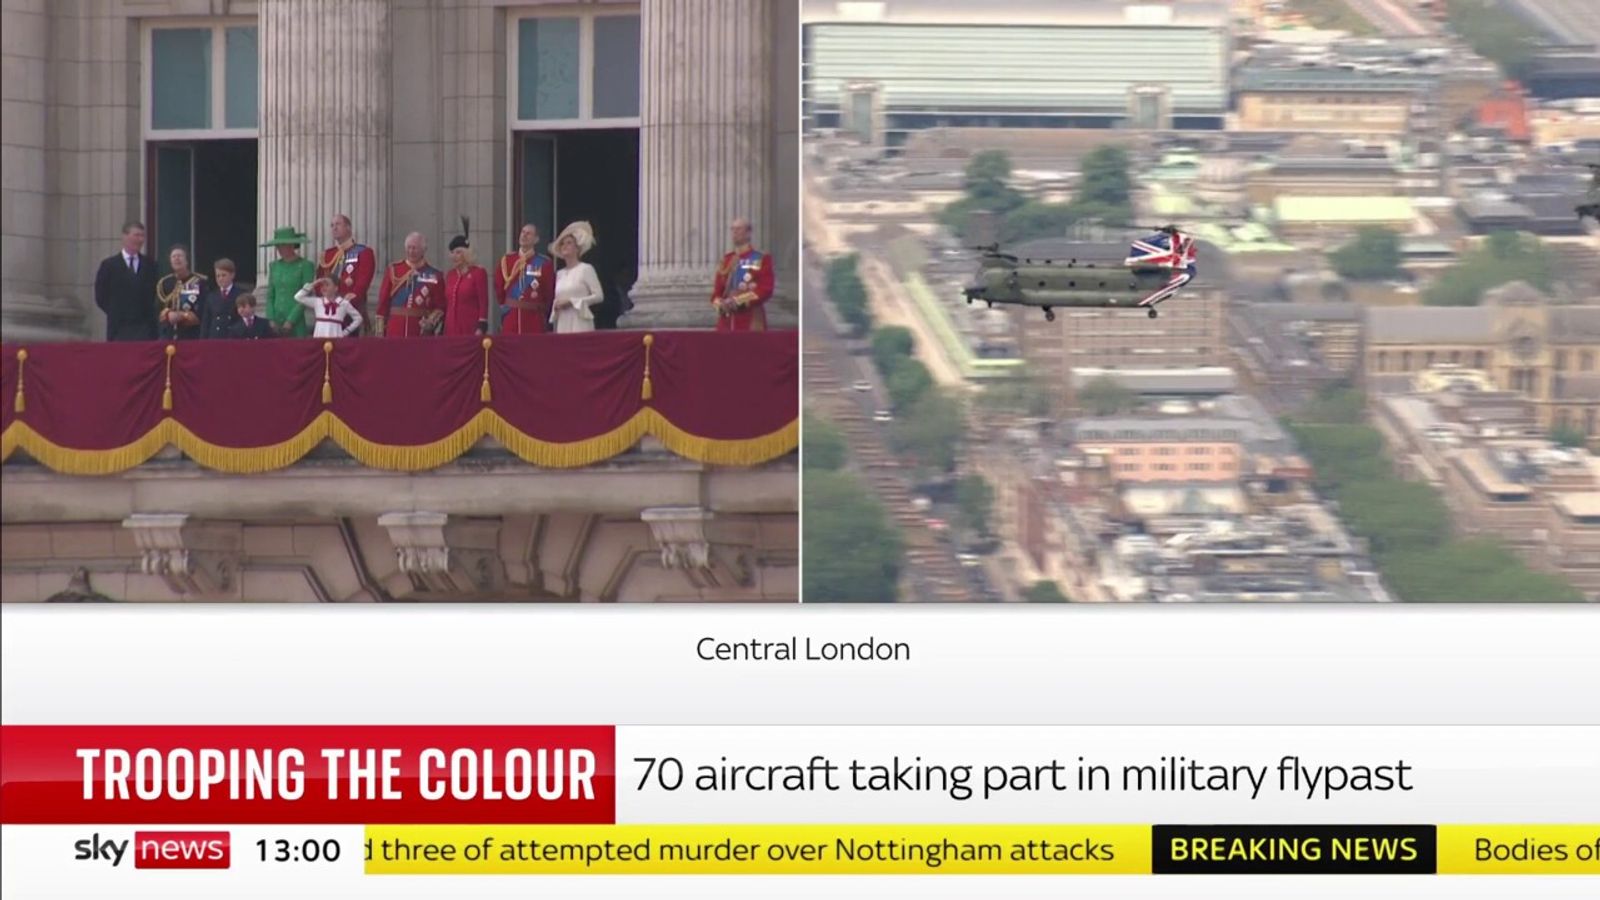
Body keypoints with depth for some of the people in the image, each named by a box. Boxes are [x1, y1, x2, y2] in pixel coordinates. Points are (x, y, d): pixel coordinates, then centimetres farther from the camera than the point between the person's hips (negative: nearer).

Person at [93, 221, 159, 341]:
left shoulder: (150, 265, 10)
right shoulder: (109, 265, 4)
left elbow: (155, 295, 13)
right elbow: (101, 297, 6)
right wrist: (115, 314, 2)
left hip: (144, 329, 1)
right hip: (119, 328, -1)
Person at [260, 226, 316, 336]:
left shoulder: (306, 266, -2)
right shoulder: (274, 266, 12)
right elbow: (270, 296, 13)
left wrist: (290, 321, -11)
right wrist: (271, 320, 0)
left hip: (296, 324, -4)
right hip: (277, 324, 4)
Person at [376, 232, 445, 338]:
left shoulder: (434, 275, 3)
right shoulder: (394, 270, 7)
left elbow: (440, 307, 3)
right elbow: (383, 302, 7)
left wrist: (431, 321, -15)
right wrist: (380, 328, 2)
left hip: (421, 333, -1)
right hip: (394, 331, 1)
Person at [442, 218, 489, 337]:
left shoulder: (478, 273, -3)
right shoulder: (451, 275, 13)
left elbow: (484, 303, -7)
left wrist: (481, 328, -14)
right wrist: (443, 329, 14)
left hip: (471, 328, -6)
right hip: (452, 329, 6)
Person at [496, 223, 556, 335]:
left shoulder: (544, 263, 0)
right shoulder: (507, 260, 9)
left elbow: (550, 293, 4)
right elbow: (499, 288, 16)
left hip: (534, 318, -2)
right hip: (510, 317, 2)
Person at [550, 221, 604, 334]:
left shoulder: (586, 269, -1)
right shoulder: (559, 274, 17)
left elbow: (598, 296, -7)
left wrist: (572, 302, -11)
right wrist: (556, 305, -1)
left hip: (579, 322, -5)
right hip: (562, 324, 5)